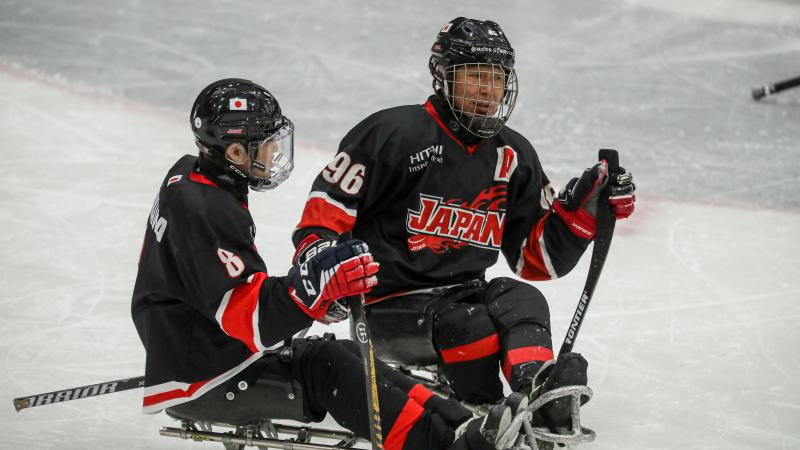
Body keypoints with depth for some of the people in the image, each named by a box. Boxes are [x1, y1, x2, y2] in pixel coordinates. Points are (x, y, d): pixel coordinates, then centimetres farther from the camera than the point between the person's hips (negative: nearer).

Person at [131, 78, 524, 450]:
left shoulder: (191, 182, 10)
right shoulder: (204, 212, -24)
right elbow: (247, 317, -31)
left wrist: (315, 287, 21)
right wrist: (318, 283, -41)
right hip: (199, 384, -11)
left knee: (346, 357, 3)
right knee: (327, 367, -22)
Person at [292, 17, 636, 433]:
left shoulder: (513, 157, 11)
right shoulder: (393, 133, -7)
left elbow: (536, 258, 12)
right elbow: (325, 211, -6)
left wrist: (581, 209, -1)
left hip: (464, 296, 4)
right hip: (390, 309, -4)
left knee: (521, 300, -27)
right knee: (470, 328, -32)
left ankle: (536, 392, -53)